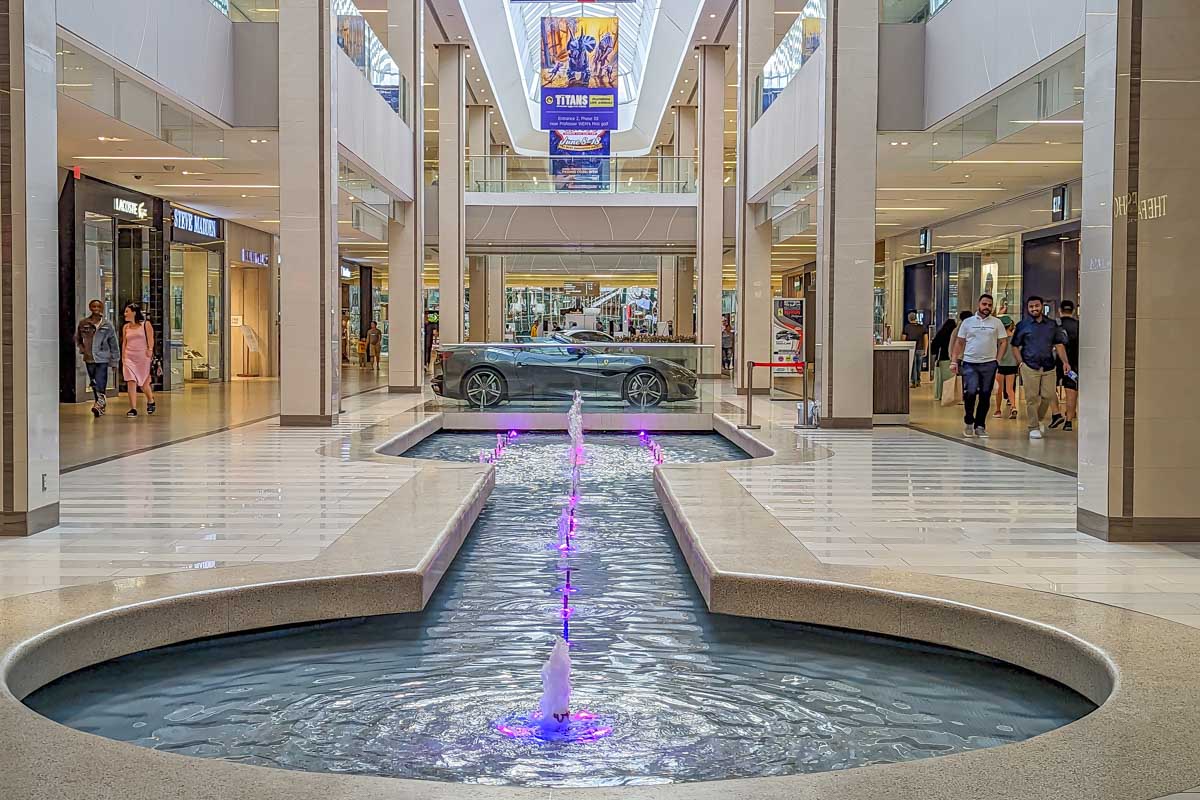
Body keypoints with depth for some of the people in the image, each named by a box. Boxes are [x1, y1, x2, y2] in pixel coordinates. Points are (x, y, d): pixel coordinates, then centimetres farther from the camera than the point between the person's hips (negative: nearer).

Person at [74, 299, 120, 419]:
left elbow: (113, 343, 4)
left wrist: (114, 360, 2)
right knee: (94, 384, 9)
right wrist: (82, 349, 5)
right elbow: (77, 339, 21)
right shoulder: (83, 323, 5)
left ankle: (100, 404, -15)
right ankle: (101, 405, 19)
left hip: (102, 359, -3)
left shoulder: (107, 325, 1)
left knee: (100, 383, -14)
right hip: (89, 358, 3)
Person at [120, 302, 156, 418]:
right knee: (131, 382, -8)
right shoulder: (126, 327, 10)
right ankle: (133, 409, -7)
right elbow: (124, 343, 13)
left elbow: (150, 340, -2)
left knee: (144, 383, 5)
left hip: (142, 356, -3)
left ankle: (150, 401, 34)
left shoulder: (146, 325, 0)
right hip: (129, 357, 3)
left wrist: (150, 351, -13)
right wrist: (123, 358, 8)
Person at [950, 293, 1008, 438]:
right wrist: (954, 361, 0)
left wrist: (997, 360, -2)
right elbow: (959, 342, 8)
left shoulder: (996, 323, 7)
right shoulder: (968, 322, 7)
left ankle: (980, 426, 13)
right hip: (970, 363, -1)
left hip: (989, 364, 1)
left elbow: (1003, 342, 8)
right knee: (970, 392, -14)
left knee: (985, 396, 4)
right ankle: (968, 422, 7)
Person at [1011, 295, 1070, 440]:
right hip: (1030, 367, -3)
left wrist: (1065, 361, -3)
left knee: (1048, 396, 2)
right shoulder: (1023, 325, 3)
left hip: (1048, 367, 3)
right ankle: (1033, 427, 5)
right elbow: (1015, 346, 5)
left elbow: (1059, 344, 9)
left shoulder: (1051, 324, 10)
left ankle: (1038, 419, 26)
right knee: (1032, 398, -3)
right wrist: (1021, 362, -6)